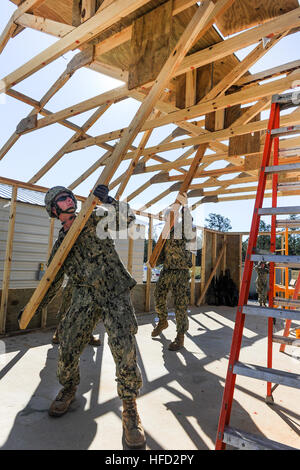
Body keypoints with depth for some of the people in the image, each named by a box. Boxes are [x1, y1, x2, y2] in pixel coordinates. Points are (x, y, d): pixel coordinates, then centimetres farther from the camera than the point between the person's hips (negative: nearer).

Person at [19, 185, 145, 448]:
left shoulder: (94, 219, 3)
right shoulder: (60, 245, 13)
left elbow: (128, 217, -9)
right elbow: (54, 280, 21)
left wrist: (108, 200, -23)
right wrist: (36, 306, 22)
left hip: (115, 293, -3)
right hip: (84, 300, 4)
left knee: (125, 350, -15)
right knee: (67, 350, 4)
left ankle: (130, 408, 6)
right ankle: (68, 389, 38)